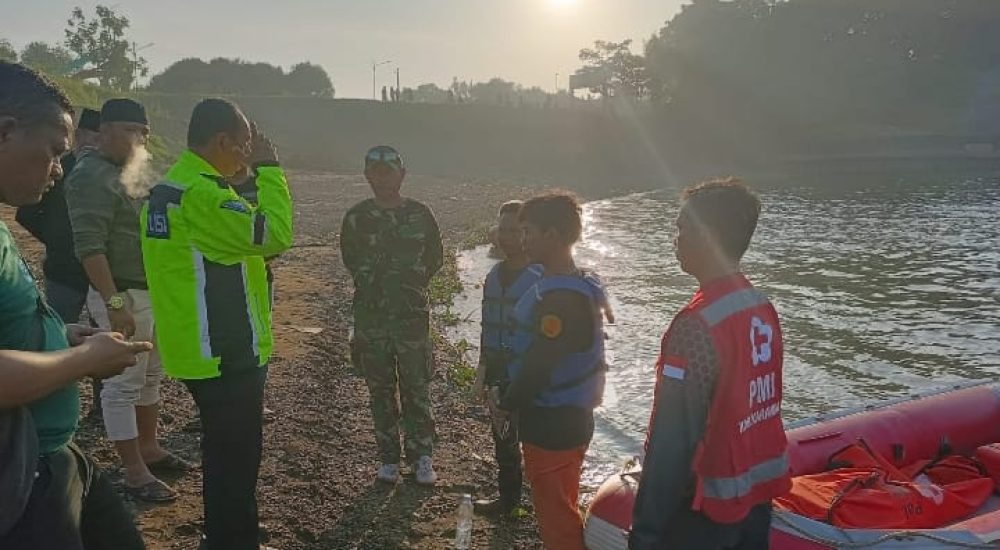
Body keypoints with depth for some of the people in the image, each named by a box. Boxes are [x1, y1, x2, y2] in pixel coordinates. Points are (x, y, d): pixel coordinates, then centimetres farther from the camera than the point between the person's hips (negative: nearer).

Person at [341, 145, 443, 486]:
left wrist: (412, 284, 1)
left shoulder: (420, 214, 0)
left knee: (416, 388, 1)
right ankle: (388, 459, 21)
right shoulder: (356, 217, 2)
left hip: (413, 313, -1)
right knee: (380, 390, 8)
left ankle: (421, 458, 14)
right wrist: (372, 283, 6)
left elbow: (435, 257, 9)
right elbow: (350, 258, 14)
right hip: (370, 315, 1)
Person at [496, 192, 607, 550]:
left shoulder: (561, 297, -26)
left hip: (553, 426, -10)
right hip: (569, 417, 10)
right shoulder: (577, 285, 6)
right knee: (563, 510, 24)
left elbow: (538, 365, -25)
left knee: (557, 519, 6)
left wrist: (507, 405, -9)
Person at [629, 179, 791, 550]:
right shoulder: (764, 309, -1)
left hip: (710, 506, -7)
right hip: (761, 491, 8)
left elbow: (671, 442, -24)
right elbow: (760, 403, 9)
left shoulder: (698, 325, -26)